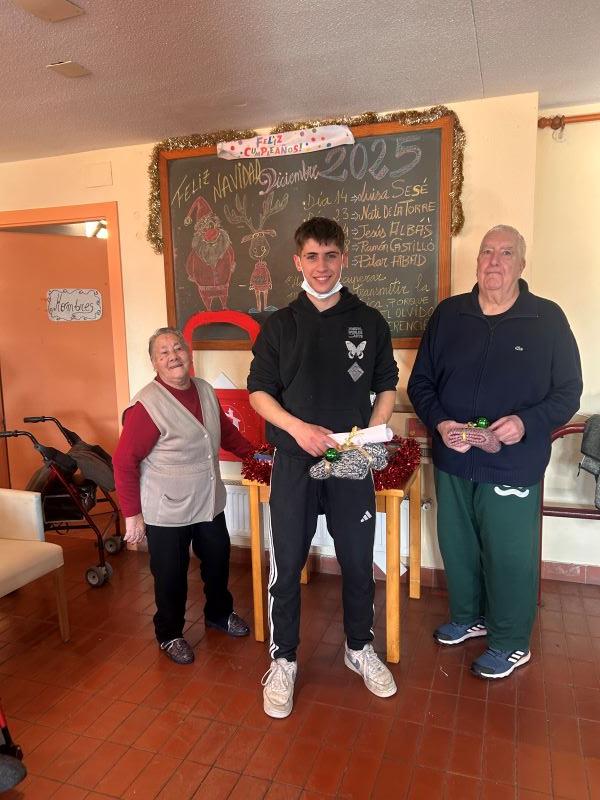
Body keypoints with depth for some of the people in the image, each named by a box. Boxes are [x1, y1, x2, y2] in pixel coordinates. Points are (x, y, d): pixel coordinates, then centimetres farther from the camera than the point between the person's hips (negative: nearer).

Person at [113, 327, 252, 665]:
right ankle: (170, 634, 36)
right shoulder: (147, 405, -22)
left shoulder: (206, 390, -1)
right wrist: (132, 514, -17)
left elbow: (226, 431, 14)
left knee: (218, 561, 23)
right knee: (171, 576, 11)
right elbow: (124, 462, -19)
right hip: (167, 513, -6)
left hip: (210, 504, 7)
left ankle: (219, 613, 48)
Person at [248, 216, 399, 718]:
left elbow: (387, 388, 8)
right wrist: (298, 428, -15)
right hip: (294, 463, 0)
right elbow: (259, 392, 1)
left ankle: (360, 648, 37)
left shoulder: (369, 322, 3)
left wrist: (369, 433, -9)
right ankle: (283, 660, 28)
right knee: (286, 566, 7)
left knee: (359, 561, 13)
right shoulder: (279, 325, 1)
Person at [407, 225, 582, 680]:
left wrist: (526, 422, -20)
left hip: (513, 466, -3)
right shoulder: (448, 315, 4)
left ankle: (511, 643, 31)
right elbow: (421, 382, 6)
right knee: (457, 547, 18)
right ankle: (468, 617, 43)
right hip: (452, 462, 4)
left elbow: (568, 393, -2)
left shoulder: (547, 319, -4)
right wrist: (439, 422, -12)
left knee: (509, 556, 7)